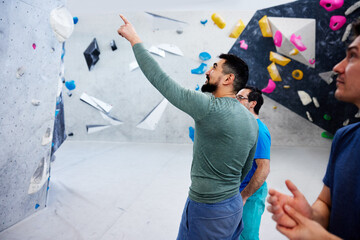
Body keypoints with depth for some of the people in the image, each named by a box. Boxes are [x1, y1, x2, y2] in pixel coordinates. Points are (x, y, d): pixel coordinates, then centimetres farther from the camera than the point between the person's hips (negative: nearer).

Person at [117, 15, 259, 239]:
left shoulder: (211, 108, -24)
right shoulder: (252, 120, 3)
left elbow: (160, 79, -21)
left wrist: (134, 39, -10)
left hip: (208, 211, -8)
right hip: (235, 204, 8)